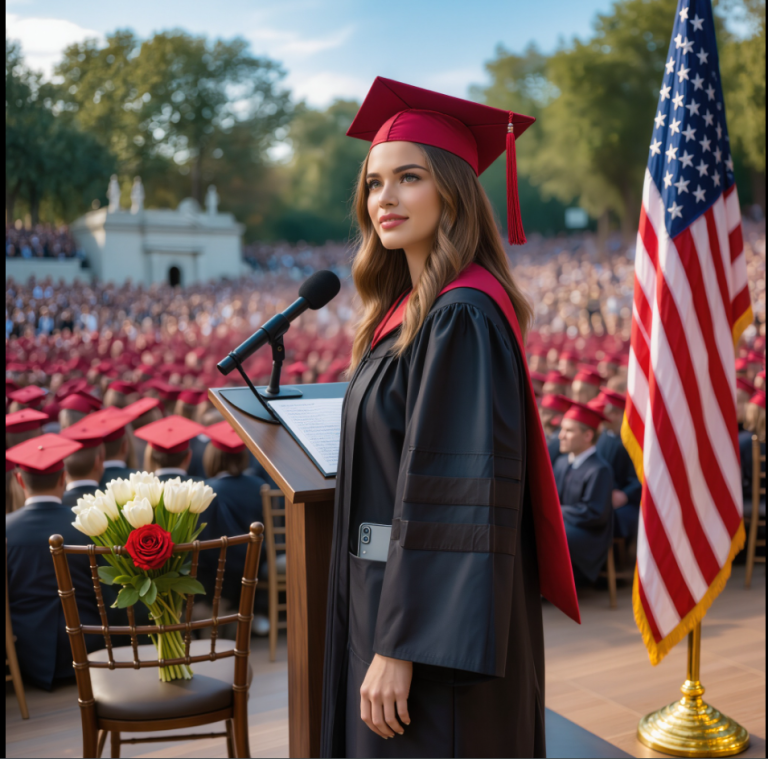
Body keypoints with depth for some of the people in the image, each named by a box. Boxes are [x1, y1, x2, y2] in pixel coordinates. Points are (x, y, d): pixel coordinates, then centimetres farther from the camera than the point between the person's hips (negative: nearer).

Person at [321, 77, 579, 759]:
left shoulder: (461, 318, -22)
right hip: (407, 593, 9)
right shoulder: (412, 308, 8)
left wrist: (399, 646, -22)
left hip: (440, 623, -9)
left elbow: (456, 494, -25)